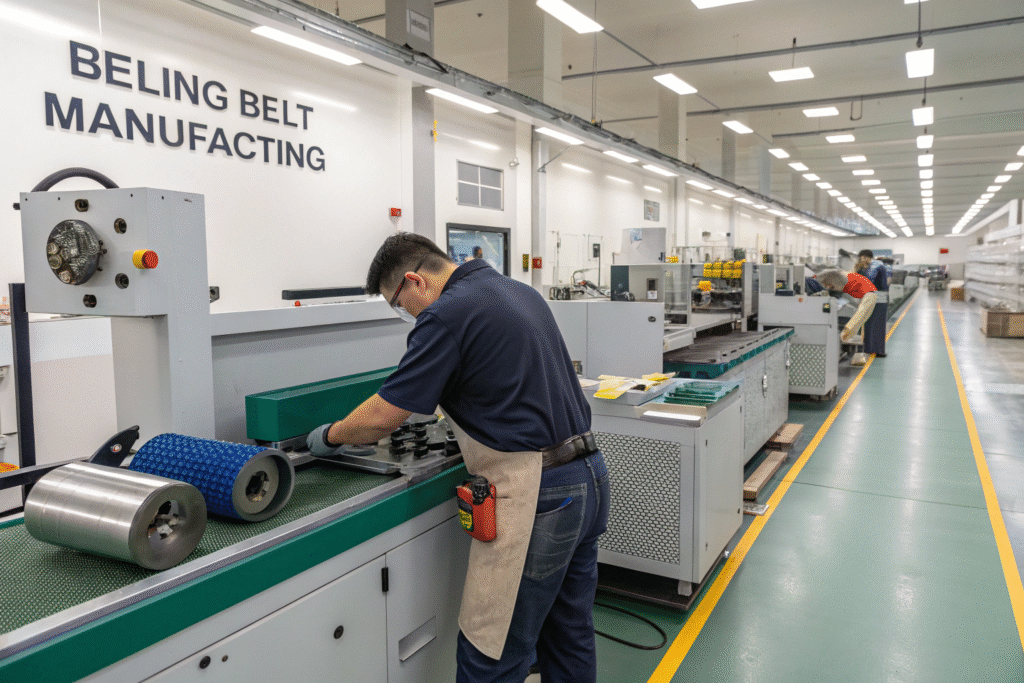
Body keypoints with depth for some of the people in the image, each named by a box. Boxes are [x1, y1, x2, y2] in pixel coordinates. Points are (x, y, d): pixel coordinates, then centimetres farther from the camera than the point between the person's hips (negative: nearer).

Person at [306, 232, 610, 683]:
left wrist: (330, 435, 8)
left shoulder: (448, 314, -13)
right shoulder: (521, 292, 13)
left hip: (538, 495, -9)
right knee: (571, 634, 21)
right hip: (590, 476, 9)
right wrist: (459, 415, 30)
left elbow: (382, 417, -11)